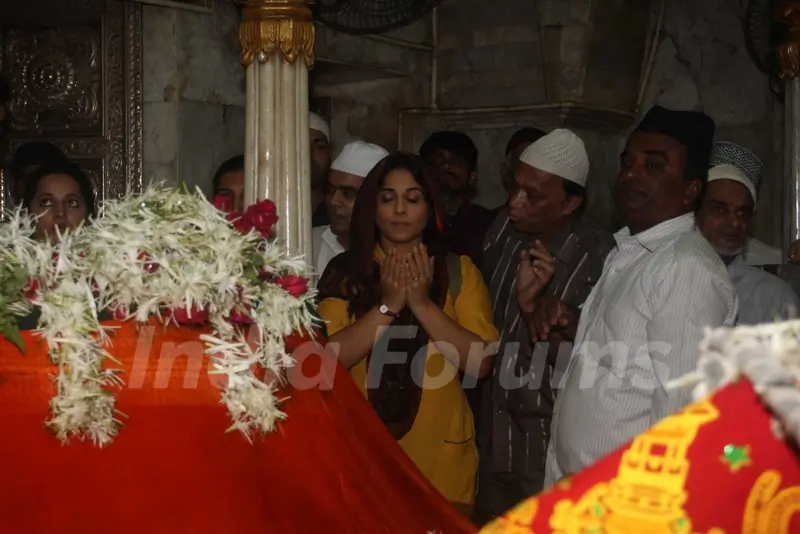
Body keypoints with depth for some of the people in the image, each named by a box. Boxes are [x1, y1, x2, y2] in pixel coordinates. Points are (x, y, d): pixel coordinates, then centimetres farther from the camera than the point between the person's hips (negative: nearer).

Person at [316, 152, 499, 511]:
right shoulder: (344, 271, 2)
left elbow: (481, 362, -8)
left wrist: (422, 303, -16)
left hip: (440, 458, 0)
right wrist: (387, 305, -17)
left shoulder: (459, 270, 2)